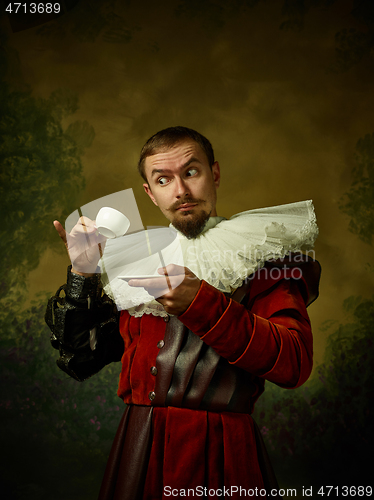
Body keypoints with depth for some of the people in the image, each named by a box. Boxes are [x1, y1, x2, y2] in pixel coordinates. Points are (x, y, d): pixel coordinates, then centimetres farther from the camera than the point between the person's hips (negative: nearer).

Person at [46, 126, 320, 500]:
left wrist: (200, 304, -24)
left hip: (221, 456, -3)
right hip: (136, 453, 3)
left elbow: (294, 363, -16)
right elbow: (79, 359, 10)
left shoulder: (261, 254, -2)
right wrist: (83, 276, -2)